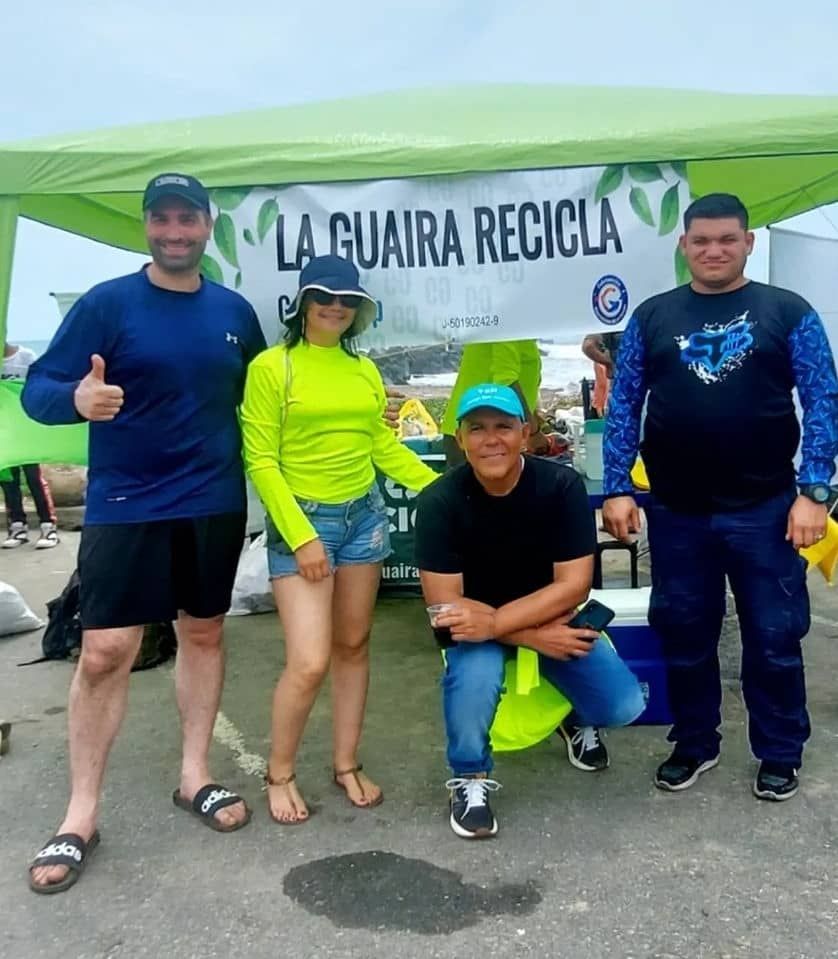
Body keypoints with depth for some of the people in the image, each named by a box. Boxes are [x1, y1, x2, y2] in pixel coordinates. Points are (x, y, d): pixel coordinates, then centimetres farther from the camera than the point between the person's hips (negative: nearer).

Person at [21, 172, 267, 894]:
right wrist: (76, 398, -32)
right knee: (105, 652, -4)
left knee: (204, 631, 12)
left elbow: (258, 395, 19)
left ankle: (195, 775, 29)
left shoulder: (234, 312, 7)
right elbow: (38, 388, -9)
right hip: (125, 508, -3)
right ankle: (81, 814, 13)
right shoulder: (107, 303, -5)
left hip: (215, 505, 4)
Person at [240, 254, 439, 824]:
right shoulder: (271, 366, -8)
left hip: (364, 514, 6)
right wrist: (301, 536, -15)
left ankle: (348, 765, 28)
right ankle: (279, 774, 17)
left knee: (353, 646, 12)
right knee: (309, 662, -8)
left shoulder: (365, 371, 8)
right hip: (302, 519, -5)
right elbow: (260, 461, -10)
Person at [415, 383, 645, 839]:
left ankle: (576, 717, 25)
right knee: (474, 674, -34)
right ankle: (470, 778, -3)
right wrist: (534, 637, -25)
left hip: (552, 614, 2)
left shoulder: (562, 485, -20)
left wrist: (494, 622, -32)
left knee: (623, 705, -14)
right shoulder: (440, 501, -23)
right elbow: (444, 604, -21)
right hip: (475, 621, -1)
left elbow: (573, 585, -20)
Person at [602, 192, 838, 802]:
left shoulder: (789, 312, 1)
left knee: (774, 639, 8)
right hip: (676, 512, 2)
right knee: (684, 636, 13)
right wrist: (617, 488, -3)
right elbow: (624, 405, 5)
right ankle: (695, 744, 32)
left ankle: (780, 754, 28)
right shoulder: (652, 317, 5)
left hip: (765, 509, -1)